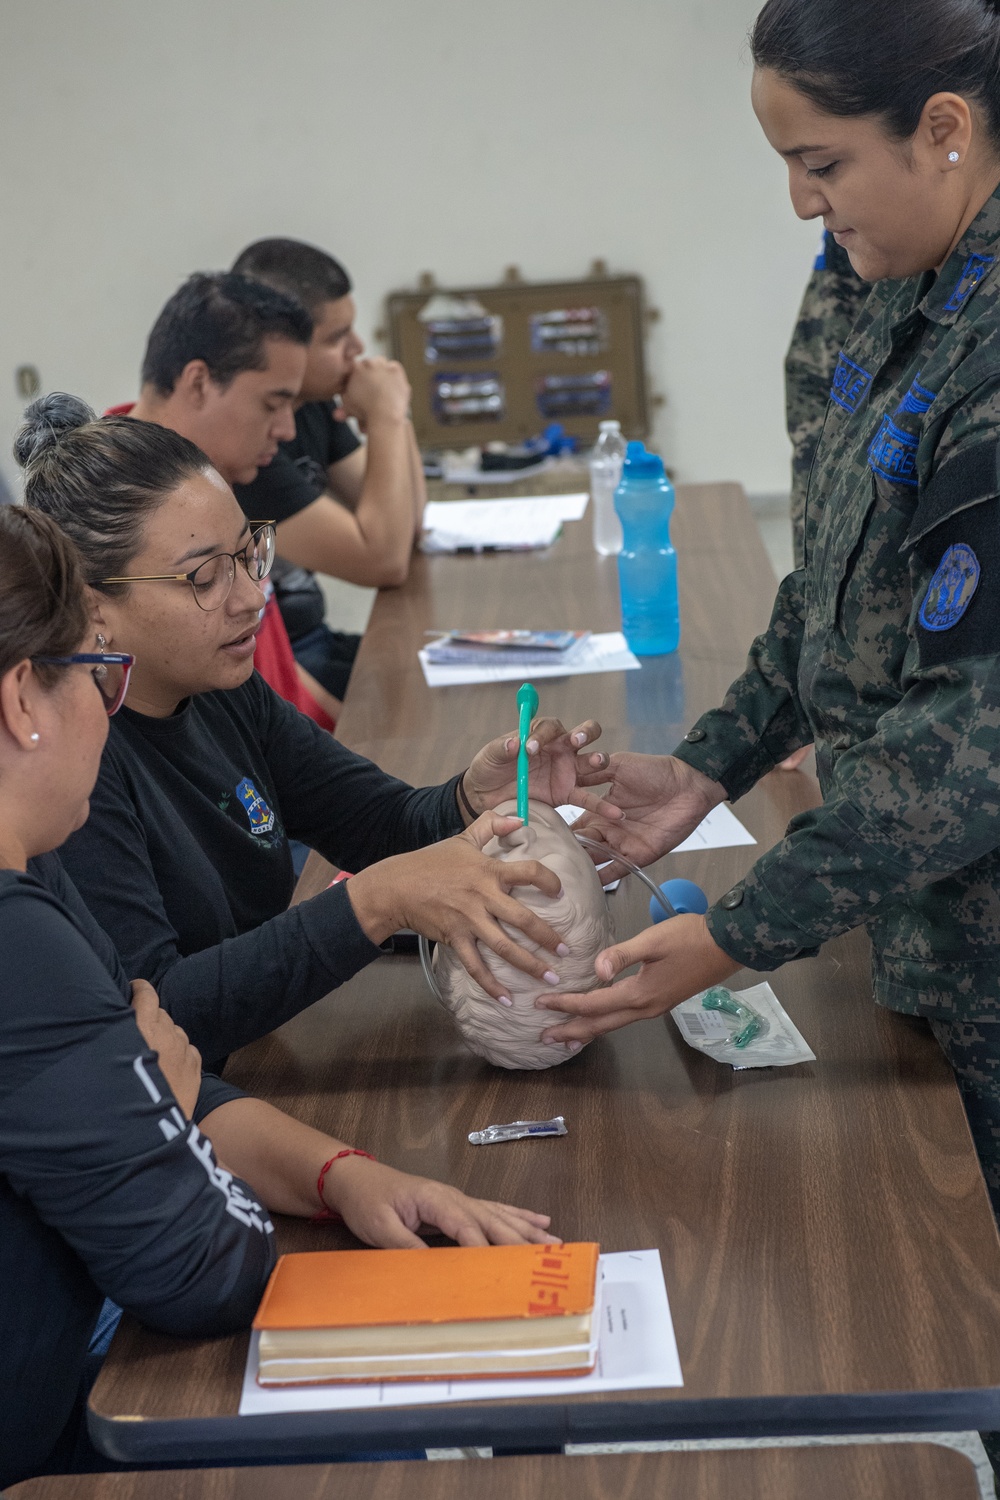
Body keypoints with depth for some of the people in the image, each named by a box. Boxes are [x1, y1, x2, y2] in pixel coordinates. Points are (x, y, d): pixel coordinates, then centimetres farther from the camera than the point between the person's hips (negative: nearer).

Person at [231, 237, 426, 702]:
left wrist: (393, 415, -3)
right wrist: (385, 417, -17)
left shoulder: (310, 406, 5)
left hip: (311, 642, 9)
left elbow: (405, 526, 12)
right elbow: (384, 562, -23)